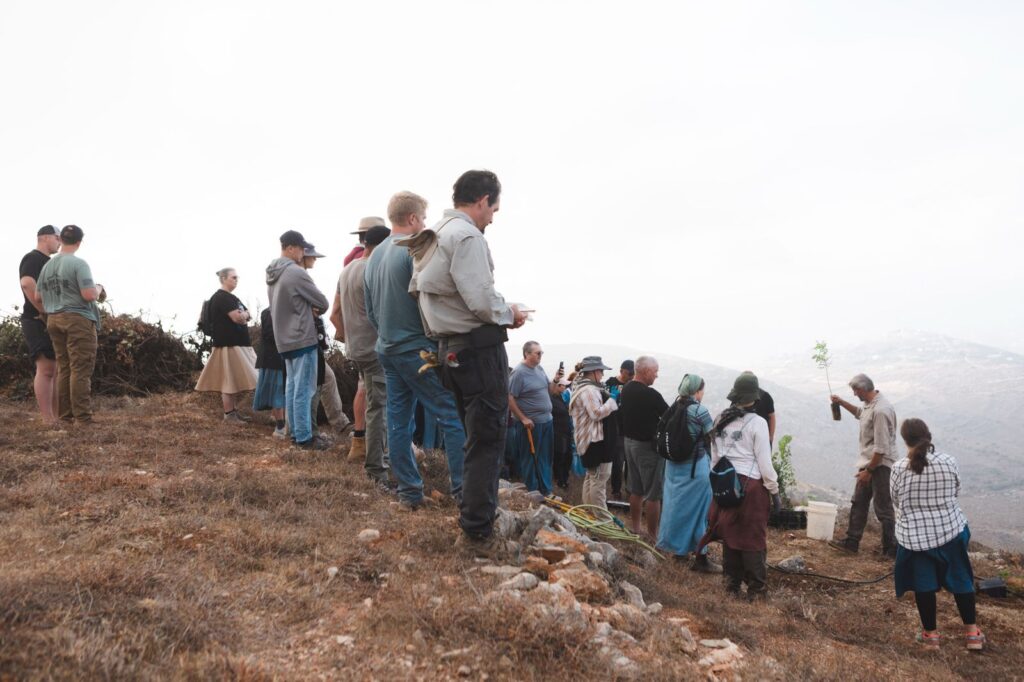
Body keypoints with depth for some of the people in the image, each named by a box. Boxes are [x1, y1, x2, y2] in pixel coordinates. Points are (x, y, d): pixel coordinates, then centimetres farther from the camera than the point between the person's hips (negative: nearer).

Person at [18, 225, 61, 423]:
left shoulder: (49, 262, 22)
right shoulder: (33, 258, -7)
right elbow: (27, 283, -24)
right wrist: (45, 312, -22)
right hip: (39, 322, -10)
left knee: (57, 370, 8)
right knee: (46, 369, -13)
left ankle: (57, 418, 10)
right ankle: (48, 421, -14)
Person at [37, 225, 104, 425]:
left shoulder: (47, 266, 12)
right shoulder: (79, 264, -10)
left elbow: (38, 296, 14)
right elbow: (89, 295, -17)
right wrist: (99, 288, 3)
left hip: (54, 320, 7)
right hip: (78, 319, -7)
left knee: (63, 369, 9)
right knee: (81, 370, -7)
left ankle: (65, 417, 9)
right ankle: (82, 418, -9)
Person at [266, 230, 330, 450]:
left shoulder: (272, 275, 11)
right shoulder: (296, 273, -17)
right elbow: (323, 302, -10)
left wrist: (307, 308, 3)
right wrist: (315, 309, 13)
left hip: (284, 339, 9)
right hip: (302, 338, -9)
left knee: (292, 387, 14)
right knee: (303, 390, -5)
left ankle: (295, 432, 20)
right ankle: (304, 438, -1)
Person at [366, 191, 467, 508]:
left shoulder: (374, 256, 13)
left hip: (386, 349, 9)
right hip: (418, 349, -8)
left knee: (399, 422, 8)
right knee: (452, 416, -3)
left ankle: (409, 492, 12)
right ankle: (462, 488, -2)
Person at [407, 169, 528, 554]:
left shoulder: (430, 239, 15)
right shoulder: (467, 236, -15)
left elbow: (416, 290, 16)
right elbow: (482, 301, -22)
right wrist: (510, 315, -3)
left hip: (448, 347, 10)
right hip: (479, 347, -10)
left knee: (477, 437, 20)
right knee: (487, 441, -4)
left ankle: (477, 515, 29)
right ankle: (477, 532, 0)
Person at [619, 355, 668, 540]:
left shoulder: (626, 389, 4)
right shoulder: (650, 394, -22)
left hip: (629, 441, 9)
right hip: (647, 445, -9)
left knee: (636, 490, 18)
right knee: (653, 493, 0)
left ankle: (636, 528, 26)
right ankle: (653, 535, 5)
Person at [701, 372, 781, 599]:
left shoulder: (721, 421, 3)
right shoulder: (757, 423, -12)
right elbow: (765, 463, -10)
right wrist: (775, 492, 0)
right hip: (751, 485, -5)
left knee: (729, 534, 14)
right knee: (753, 538, 6)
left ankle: (732, 584, 23)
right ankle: (755, 588, 16)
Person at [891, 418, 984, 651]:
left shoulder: (899, 469, -15)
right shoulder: (948, 462, -9)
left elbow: (896, 502, -1)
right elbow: (956, 493, 6)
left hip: (914, 536, -2)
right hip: (951, 530, 2)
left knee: (923, 585, 12)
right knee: (960, 580, 18)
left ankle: (930, 634, 23)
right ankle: (972, 632, 27)